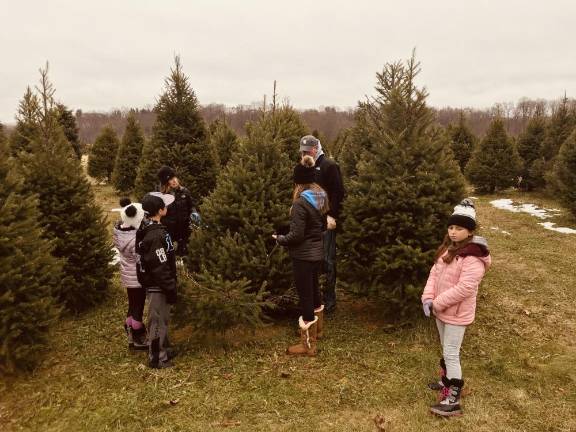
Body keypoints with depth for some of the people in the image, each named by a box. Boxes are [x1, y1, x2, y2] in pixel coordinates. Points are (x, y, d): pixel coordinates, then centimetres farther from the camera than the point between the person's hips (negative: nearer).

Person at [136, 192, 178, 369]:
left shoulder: (145, 229, 6)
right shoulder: (156, 235, -26)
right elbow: (161, 267, -25)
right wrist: (171, 289, -17)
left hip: (151, 282, 10)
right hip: (158, 286, -10)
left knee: (159, 320, 21)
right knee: (158, 321, 3)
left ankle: (161, 351, 36)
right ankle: (157, 358, 16)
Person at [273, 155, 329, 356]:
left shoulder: (301, 202, -22)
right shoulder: (321, 198, 4)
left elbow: (296, 236, -22)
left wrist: (279, 239, -6)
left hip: (303, 255, -9)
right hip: (317, 252, 9)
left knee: (305, 296, 1)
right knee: (313, 289, 25)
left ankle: (308, 345, 13)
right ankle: (317, 328, 45)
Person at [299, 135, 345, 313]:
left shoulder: (329, 165, -6)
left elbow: (338, 192, -11)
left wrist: (332, 215, -16)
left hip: (325, 220, -6)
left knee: (327, 260, -3)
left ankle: (329, 299, 6)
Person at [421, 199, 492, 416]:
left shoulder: (473, 257, -24)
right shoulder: (448, 247, 4)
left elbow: (464, 288, -28)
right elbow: (435, 272, 3)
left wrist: (437, 303, -21)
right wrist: (428, 297, -9)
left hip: (457, 313, -8)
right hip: (441, 310, 8)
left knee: (451, 354, -2)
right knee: (446, 351, 23)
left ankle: (453, 401, 8)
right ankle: (447, 383, 41)